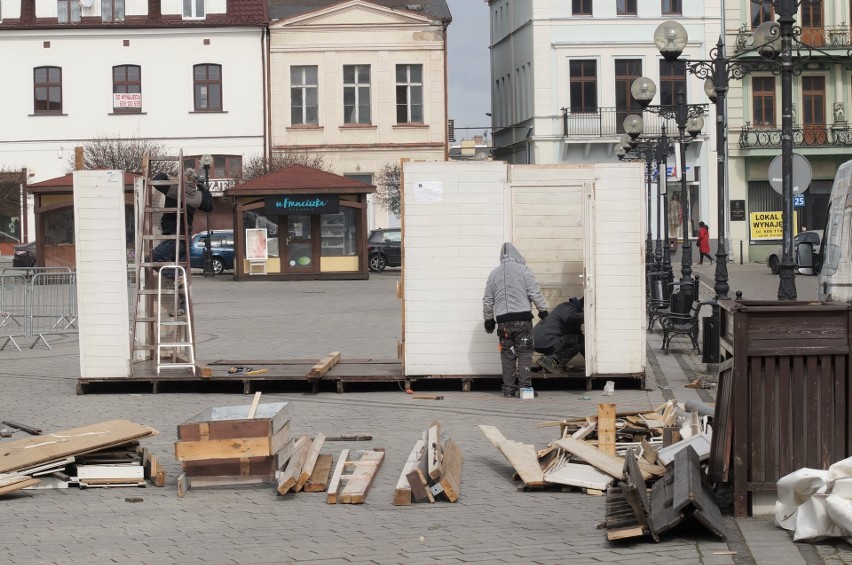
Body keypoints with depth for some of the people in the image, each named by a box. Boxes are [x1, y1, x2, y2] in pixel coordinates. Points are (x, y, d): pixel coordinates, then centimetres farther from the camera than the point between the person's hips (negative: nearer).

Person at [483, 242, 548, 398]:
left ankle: (508, 388, 5)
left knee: (507, 355, 6)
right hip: (522, 318, -3)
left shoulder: (494, 274, 13)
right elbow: (535, 293, -4)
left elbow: (487, 300, 16)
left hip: (502, 321, 3)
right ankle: (525, 385, -8)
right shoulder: (523, 270, 1)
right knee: (524, 353, -1)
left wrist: (488, 319, 25)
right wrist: (543, 310, 6)